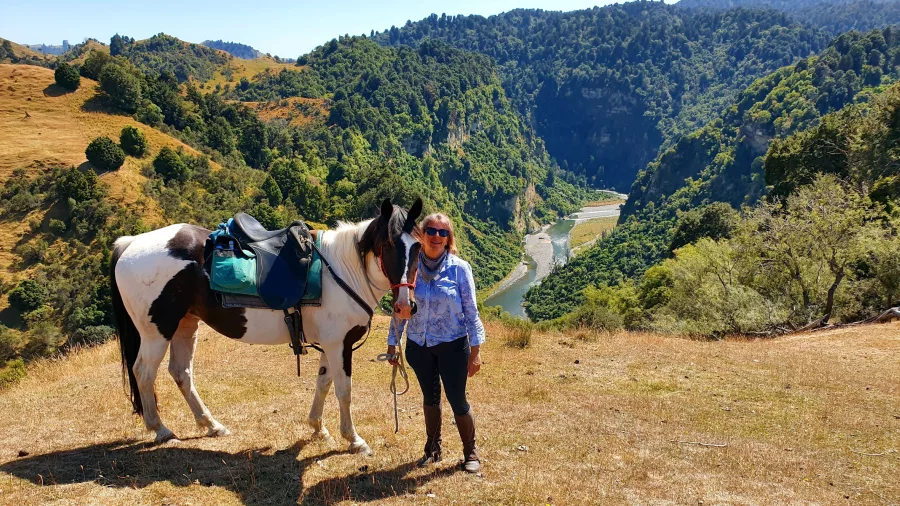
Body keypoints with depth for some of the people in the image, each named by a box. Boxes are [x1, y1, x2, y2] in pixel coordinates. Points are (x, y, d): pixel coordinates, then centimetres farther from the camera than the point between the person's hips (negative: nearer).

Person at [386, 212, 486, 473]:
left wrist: (475, 350, -9)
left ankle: (470, 452, 24)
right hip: (419, 345, 3)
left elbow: (471, 311, -7)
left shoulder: (460, 268, -10)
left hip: (452, 345, -3)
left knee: (457, 400, 3)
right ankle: (432, 449, 35)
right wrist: (392, 343, 6)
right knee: (430, 397, 18)